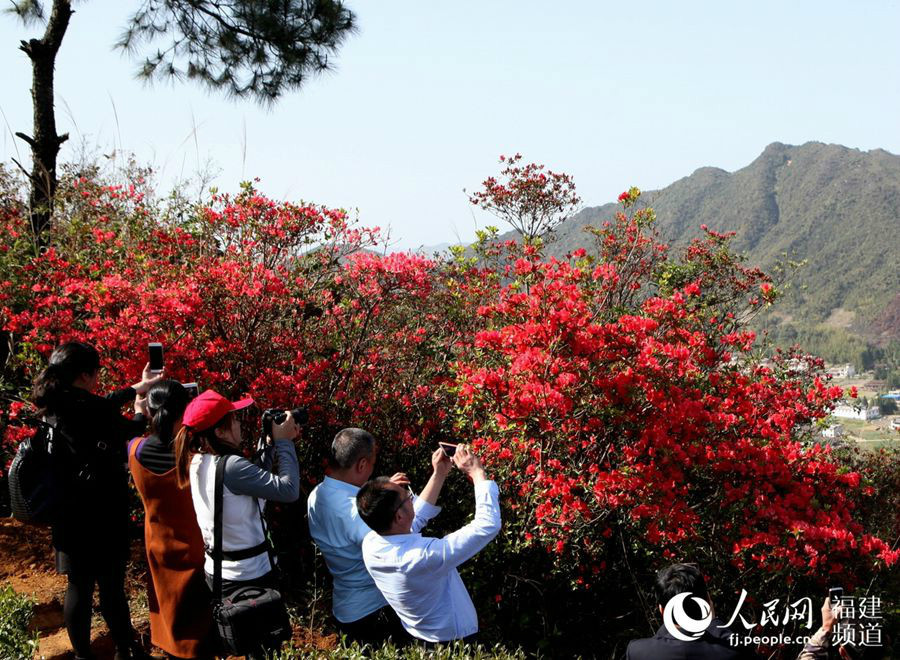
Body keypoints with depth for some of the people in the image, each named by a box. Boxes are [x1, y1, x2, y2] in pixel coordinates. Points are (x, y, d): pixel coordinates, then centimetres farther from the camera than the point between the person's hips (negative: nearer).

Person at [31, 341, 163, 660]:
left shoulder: (55, 407, 0)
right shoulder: (85, 410, -22)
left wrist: (136, 388, 26)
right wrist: (141, 412, 14)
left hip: (69, 516, 7)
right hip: (99, 517, -7)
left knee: (79, 586, 15)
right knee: (111, 586, 8)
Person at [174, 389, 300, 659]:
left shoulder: (198, 462, 1)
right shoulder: (231, 466, -27)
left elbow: (255, 481, 11)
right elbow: (288, 490, -26)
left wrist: (272, 445, 5)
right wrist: (283, 443, -16)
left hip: (217, 570, 9)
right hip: (249, 575, -9)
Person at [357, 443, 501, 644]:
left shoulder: (370, 544, -17)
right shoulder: (424, 556, -39)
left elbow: (415, 518, 4)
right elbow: (488, 525, -33)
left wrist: (439, 475, 2)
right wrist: (477, 472, -25)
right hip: (454, 641, -6)